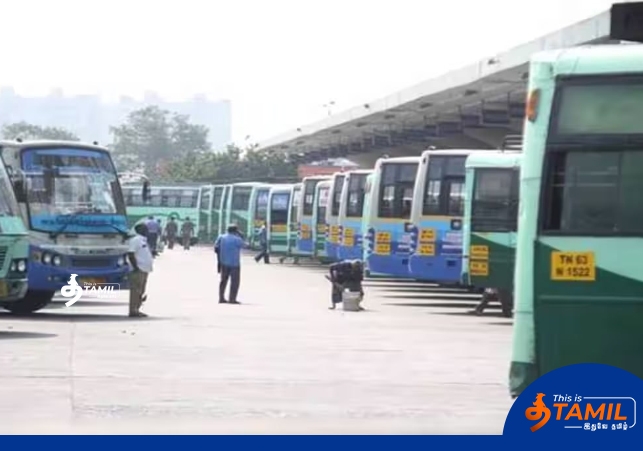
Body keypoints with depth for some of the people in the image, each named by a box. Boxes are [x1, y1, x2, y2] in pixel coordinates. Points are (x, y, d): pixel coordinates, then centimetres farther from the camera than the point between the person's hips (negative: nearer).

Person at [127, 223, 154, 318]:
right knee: (136, 290, -10)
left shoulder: (143, 240, 20)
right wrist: (136, 267, -22)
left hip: (144, 270, 10)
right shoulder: (135, 240, -11)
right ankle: (133, 311, -10)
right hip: (138, 270, -10)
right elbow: (131, 254, -18)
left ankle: (137, 310, 16)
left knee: (141, 291, 11)